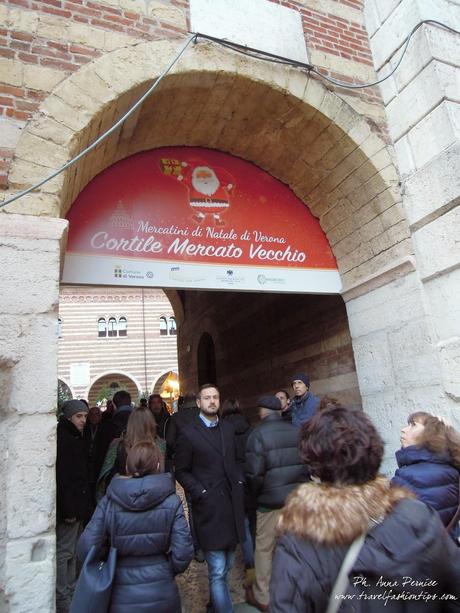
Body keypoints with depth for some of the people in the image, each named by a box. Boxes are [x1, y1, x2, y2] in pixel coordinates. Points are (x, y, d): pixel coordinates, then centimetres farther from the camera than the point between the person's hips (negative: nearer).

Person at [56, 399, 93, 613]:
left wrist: (85, 505, 16)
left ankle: (70, 591, 34)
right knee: (64, 552, 1)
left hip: (78, 506, 10)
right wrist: (68, 509, -23)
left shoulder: (76, 438, 12)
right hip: (69, 508, -10)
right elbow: (61, 477, -24)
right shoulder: (62, 439, -19)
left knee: (72, 551, 20)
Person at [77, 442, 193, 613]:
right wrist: (167, 571, 8)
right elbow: (183, 552, -12)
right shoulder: (171, 502, -11)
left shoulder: (109, 502, -10)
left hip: (121, 598, 0)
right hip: (160, 595, 0)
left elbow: (86, 549, -10)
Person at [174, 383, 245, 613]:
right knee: (217, 571, 0)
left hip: (232, 505, 6)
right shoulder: (189, 433, -7)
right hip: (209, 508, -5)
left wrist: (239, 482, 3)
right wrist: (201, 493, -12)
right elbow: (181, 471, -4)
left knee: (226, 566, 19)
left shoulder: (228, 429, 9)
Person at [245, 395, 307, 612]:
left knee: (265, 549, 13)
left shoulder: (258, 434, -15)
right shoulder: (297, 431, -3)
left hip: (271, 501, -4)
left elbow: (253, 473, -17)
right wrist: (300, 486, 14)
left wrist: (256, 494, 1)